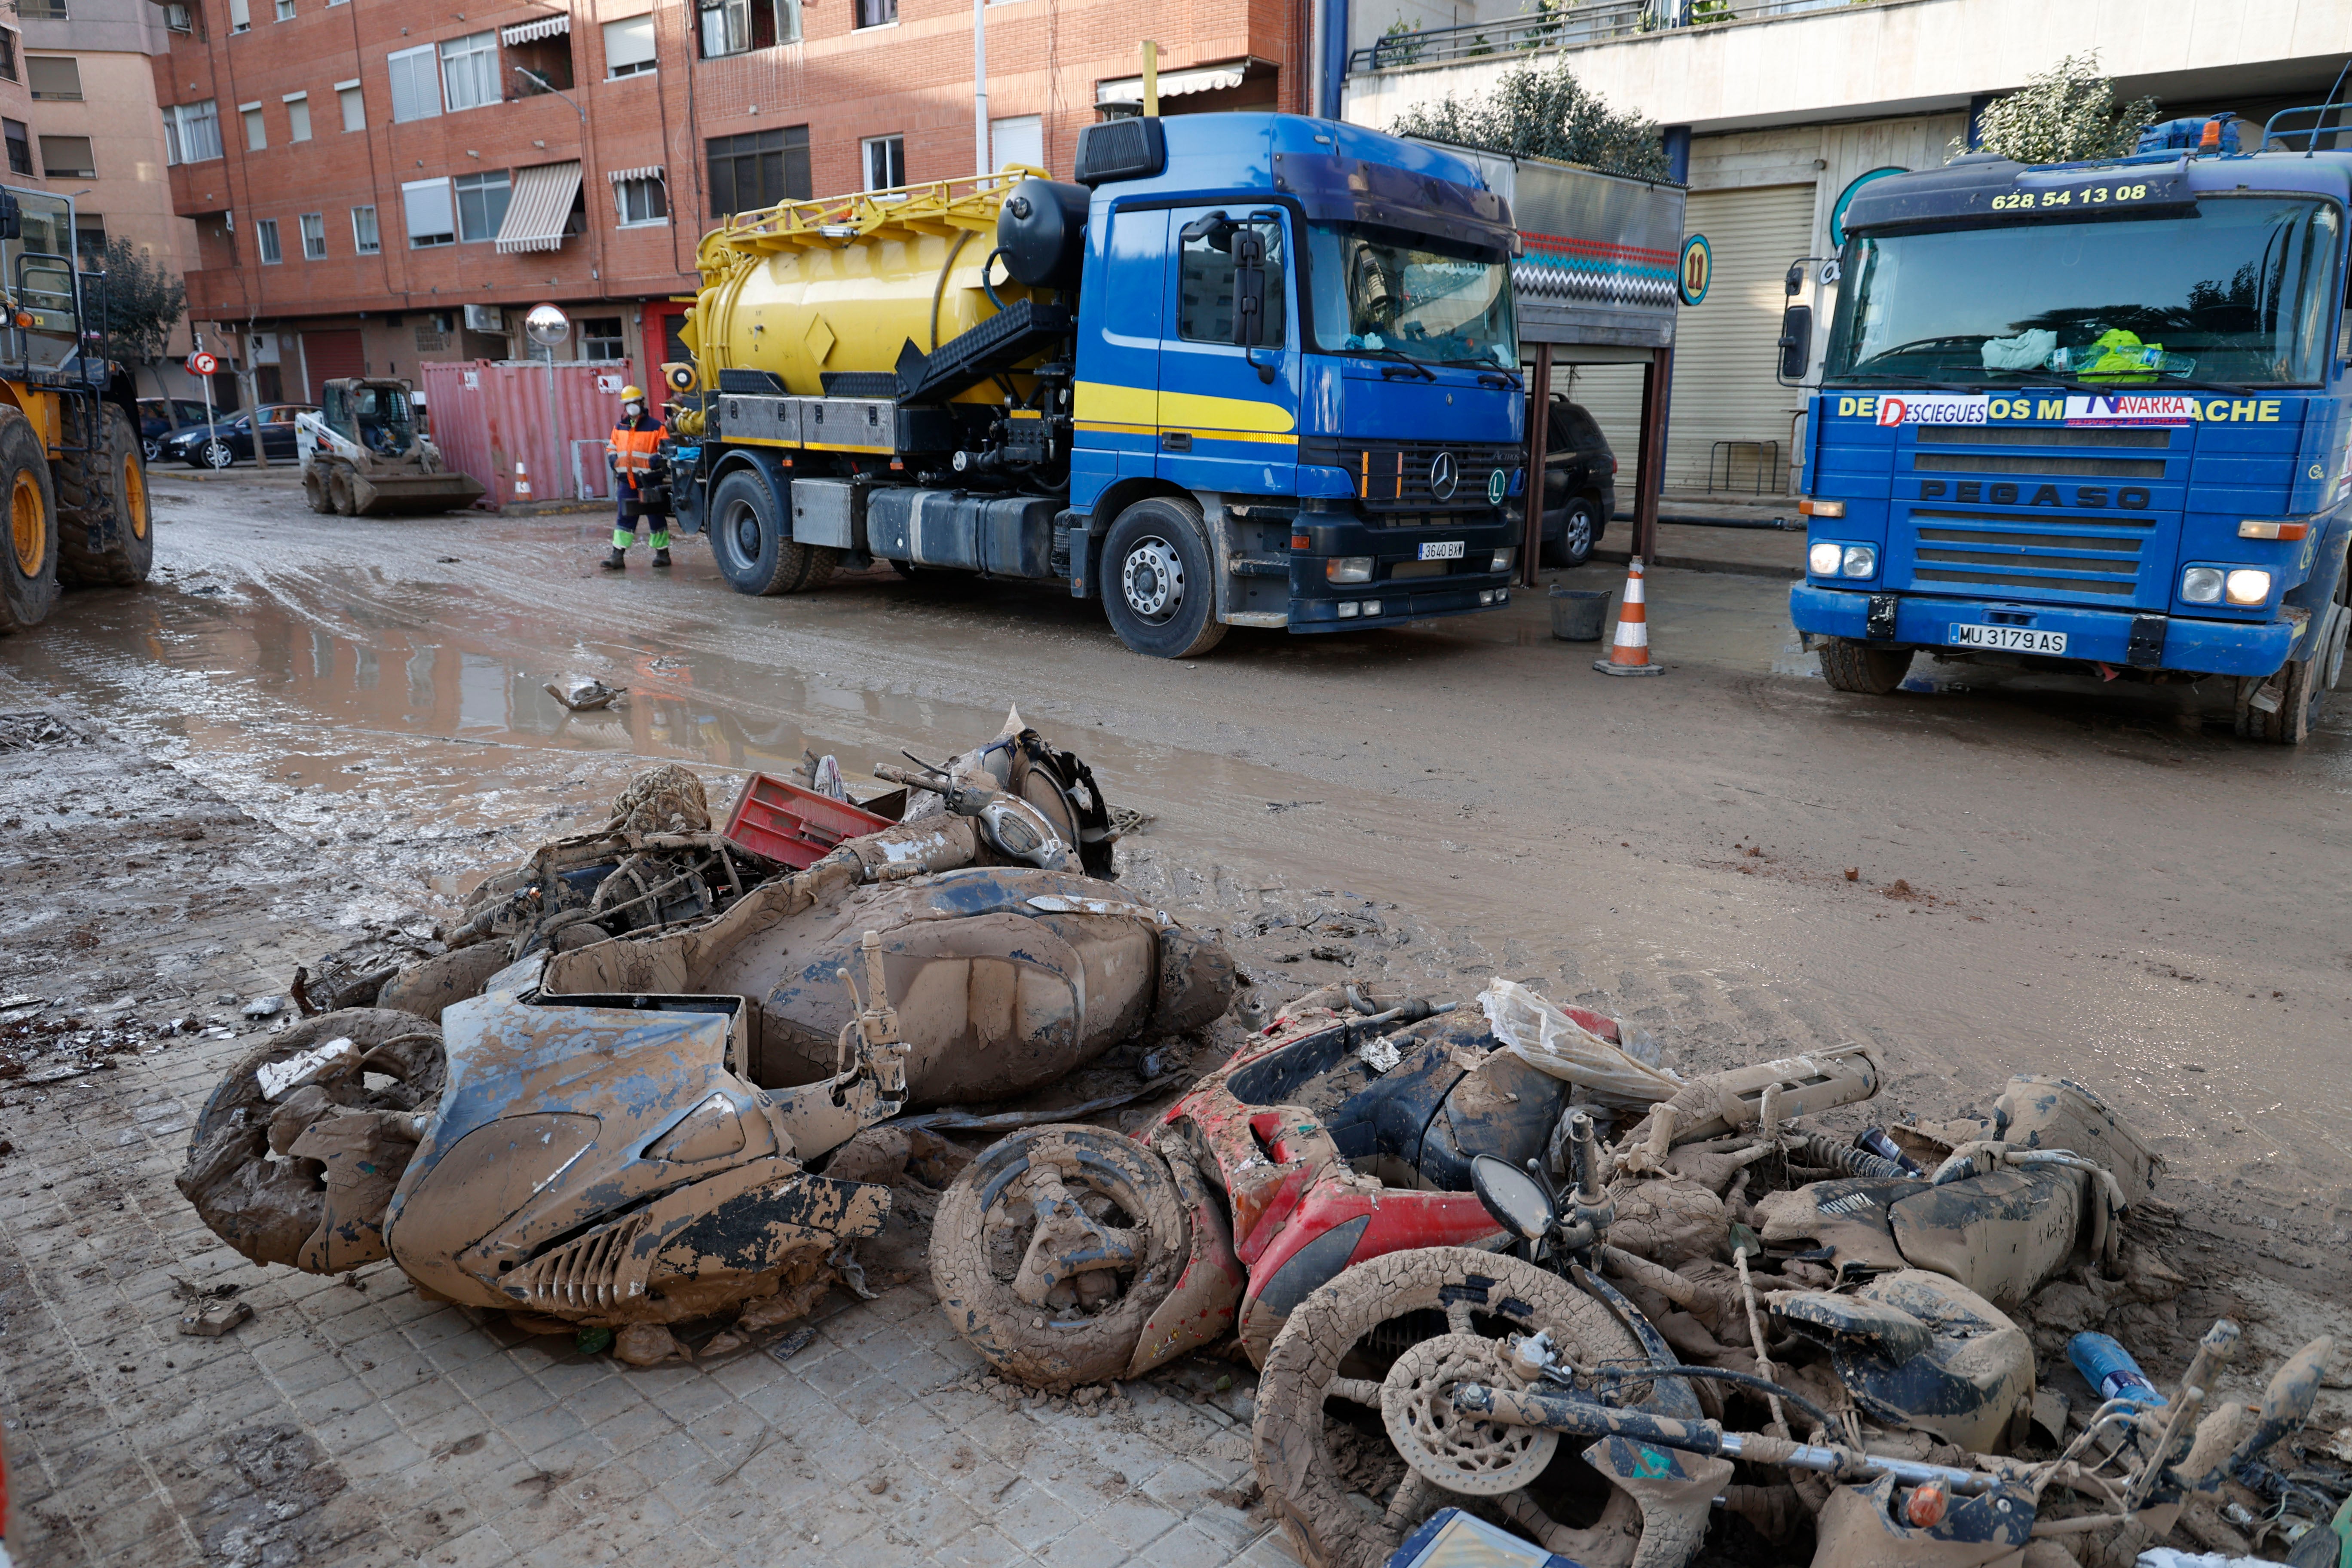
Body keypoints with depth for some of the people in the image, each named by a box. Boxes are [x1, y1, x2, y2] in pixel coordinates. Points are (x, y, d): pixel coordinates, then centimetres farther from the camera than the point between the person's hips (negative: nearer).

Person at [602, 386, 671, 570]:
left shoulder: (655, 426, -3)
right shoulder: (619, 428, 14)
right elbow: (611, 449, 25)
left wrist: (651, 463, -20)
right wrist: (615, 462, 4)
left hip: (648, 482, -5)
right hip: (626, 482, 5)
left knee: (656, 518, 5)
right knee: (624, 519, 3)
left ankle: (662, 553, 15)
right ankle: (618, 556, 3)